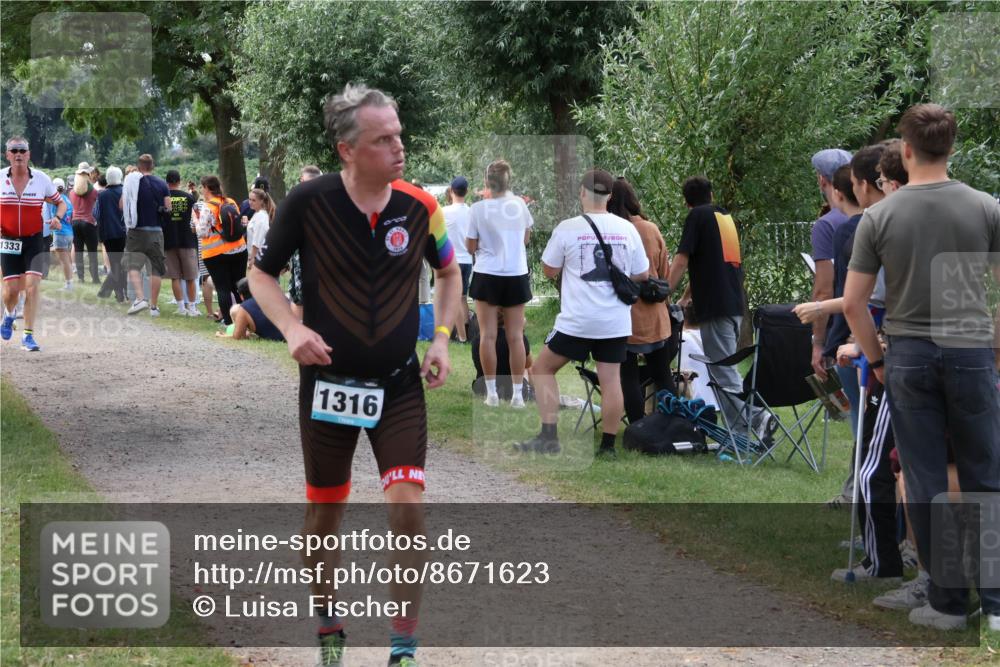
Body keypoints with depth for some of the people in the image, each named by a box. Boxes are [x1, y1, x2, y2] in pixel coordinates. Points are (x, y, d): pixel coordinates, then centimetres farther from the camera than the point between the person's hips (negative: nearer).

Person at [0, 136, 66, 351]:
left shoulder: (41, 179, -3)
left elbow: (60, 202, 8)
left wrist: (57, 217, -13)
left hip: (34, 240, 0)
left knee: (32, 286, -13)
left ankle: (28, 335, -6)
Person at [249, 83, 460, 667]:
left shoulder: (420, 206, -7)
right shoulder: (308, 202, -13)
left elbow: (450, 272, 13)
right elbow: (263, 275, 1)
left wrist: (441, 338, 1)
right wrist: (293, 328, -16)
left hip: (400, 384, 1)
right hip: (328, 380, -1)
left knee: (408, 506, -12)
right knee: (325, 512, 11)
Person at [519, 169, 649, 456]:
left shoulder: (567, 229, -7)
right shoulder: (628, 230, 2)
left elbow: (549, 270, 4)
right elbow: (642, 275, 11)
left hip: (577, 321, -3)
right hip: (616, 322, 3)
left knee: (542, 368, 10)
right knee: (610, 379, 7)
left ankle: (548, 436, 2)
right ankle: (608, 444, 8)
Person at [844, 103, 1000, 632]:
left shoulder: (879, 217, -3)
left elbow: (852, 303, -4)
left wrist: (876, 359, 9)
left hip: (908, 358, 0)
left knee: (925, 484, 6)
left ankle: (946, 602, 11)